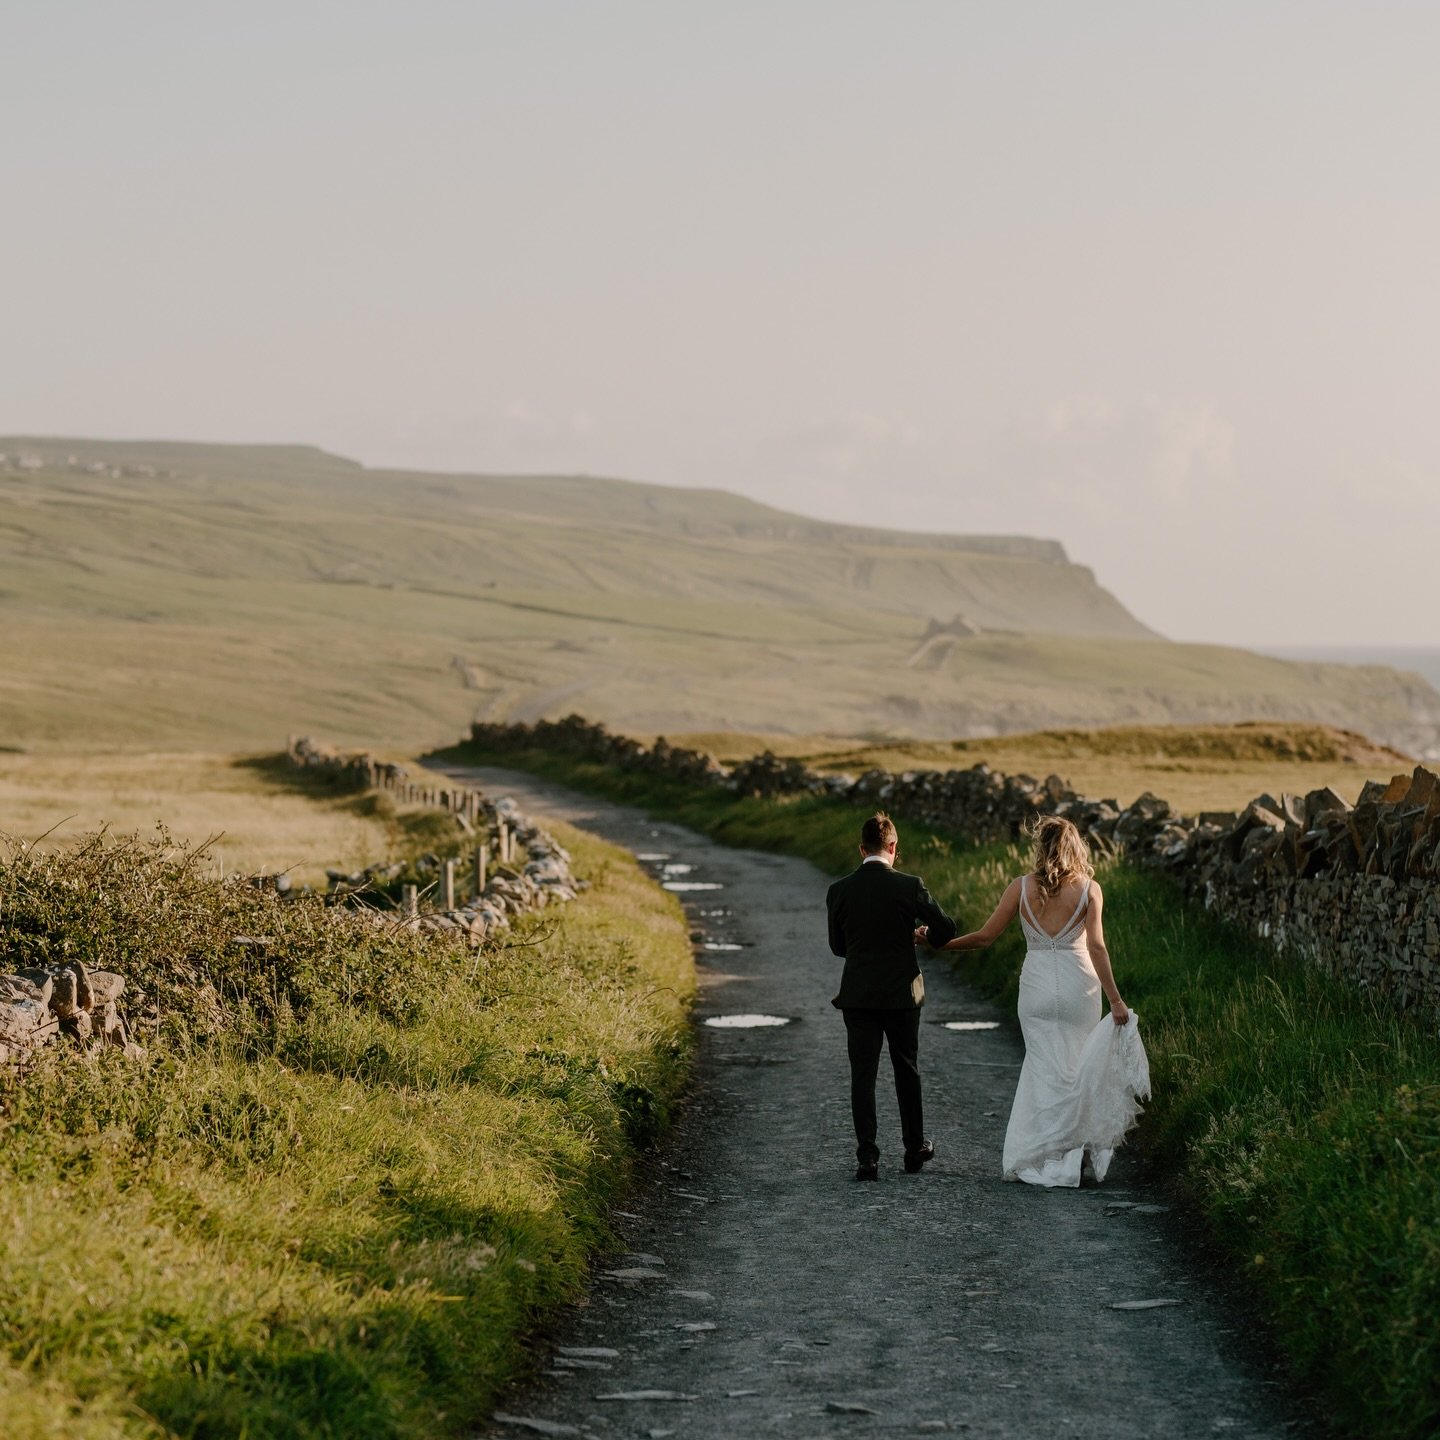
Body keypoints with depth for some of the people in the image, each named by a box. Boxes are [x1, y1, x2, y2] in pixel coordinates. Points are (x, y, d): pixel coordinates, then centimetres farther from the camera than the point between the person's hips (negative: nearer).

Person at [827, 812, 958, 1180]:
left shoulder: (839, 891, -4)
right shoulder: (909, 886, -10)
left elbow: (837, 946, 6)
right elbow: (946, 929, -8)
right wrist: (925, 936, 15)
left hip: (857, 995, 1)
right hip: (901, 993, 0)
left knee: (862, 1075, 3)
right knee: (907, 1071, 16)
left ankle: (867, 1157, -3)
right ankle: (915, 1148, 26)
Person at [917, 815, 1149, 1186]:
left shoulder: (1021, 888, -2)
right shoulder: (1088, 889, -4)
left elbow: (985, 937, -1)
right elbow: (1096, 947, -10)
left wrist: (938, 943, 11)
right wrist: (1115, 1000, -8)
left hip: (1037, 985, 1)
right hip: (1078, 985, -1)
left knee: (1044, 1066, 8)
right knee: (1077, 1066, 10)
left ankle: (1047, 1158, 8)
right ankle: (1076, 1152, 10)